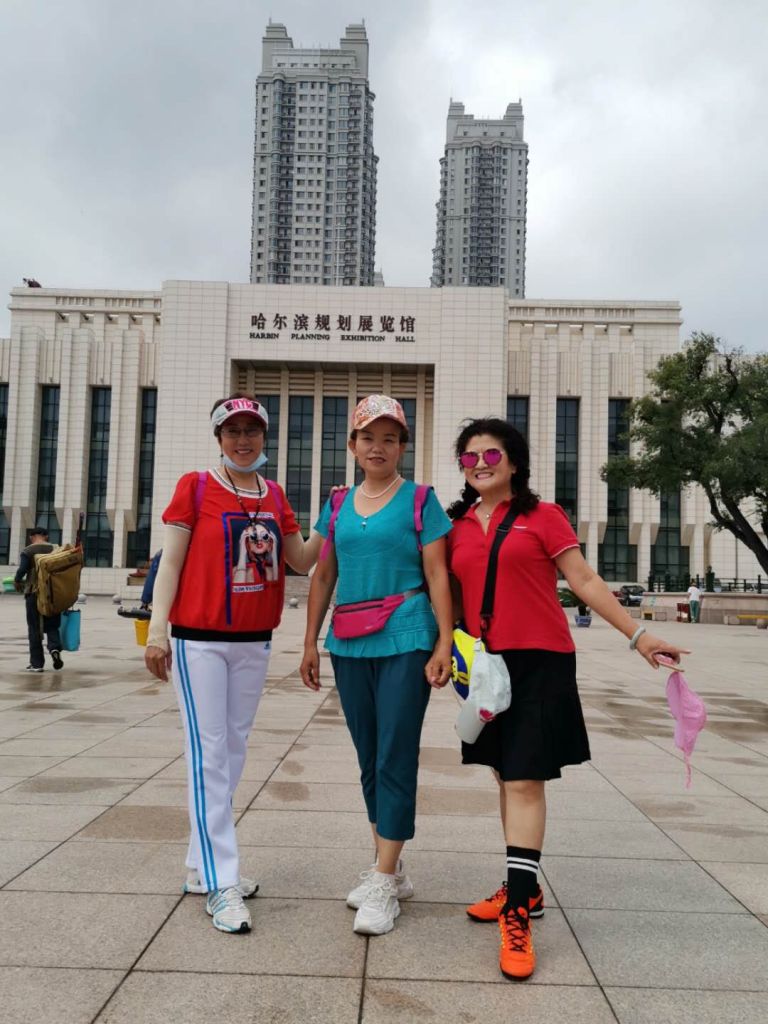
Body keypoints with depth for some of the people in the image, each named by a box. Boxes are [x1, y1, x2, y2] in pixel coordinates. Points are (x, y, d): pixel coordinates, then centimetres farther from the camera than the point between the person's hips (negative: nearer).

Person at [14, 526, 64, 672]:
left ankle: (36, 663, 7)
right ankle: (55, 648, -14)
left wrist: (17, 582, 5)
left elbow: (22, 570, -13)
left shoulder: (27, 551, -3)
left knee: (34, 628, 6)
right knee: (52, 625, 13)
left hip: (34, 592, -2)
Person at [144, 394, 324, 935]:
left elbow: (301, 561, 11)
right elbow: (170, 561, -6)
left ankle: (202, 864, 27)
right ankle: (222, 885, 1)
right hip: (200, 639, -5)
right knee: (209, 753, -5)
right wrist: (157, 630, -13)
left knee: (234, 749, 12)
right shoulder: (195, 486, -4)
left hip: (255, 642, 6)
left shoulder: (275, 496, 9)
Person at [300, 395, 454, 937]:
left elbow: (437, 575, -4)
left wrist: (444, 643, -12)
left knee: (396, 759, -2)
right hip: (349, 646, 5)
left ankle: (384, 883, 7)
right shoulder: (338, 504, 12)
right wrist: (311, 643, 14)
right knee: (370, 760, 13)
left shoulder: (420, 500, 0)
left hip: (405, 643, -5)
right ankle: (389, 868, 27)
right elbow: (323, 577, 15)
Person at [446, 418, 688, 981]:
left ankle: (517, 915, 0)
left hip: (539, 662, -4)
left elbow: (585, 581, -3)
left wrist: (638, 634, -8)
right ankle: (524, 887, 30)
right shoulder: (457, 527, 10)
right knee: (508, 776, 14)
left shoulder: (542, 516, -2)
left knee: (525, 781, -7)